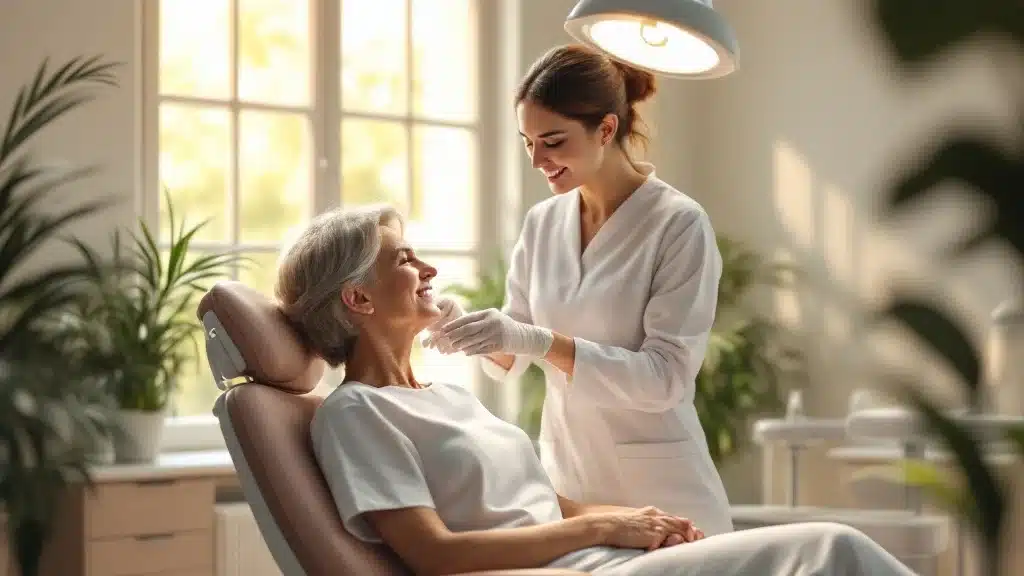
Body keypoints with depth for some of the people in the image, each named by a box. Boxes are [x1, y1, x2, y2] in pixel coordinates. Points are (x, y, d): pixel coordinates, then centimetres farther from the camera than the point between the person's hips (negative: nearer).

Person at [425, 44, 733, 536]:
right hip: (564, 481, 5)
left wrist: (542, 342, -26)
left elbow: (667, 376, -18)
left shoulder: (679, 224, -12)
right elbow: (511, 361, 9)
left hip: (656, 490, -5)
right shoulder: (541, 223, 5)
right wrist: (481, 335, -13)